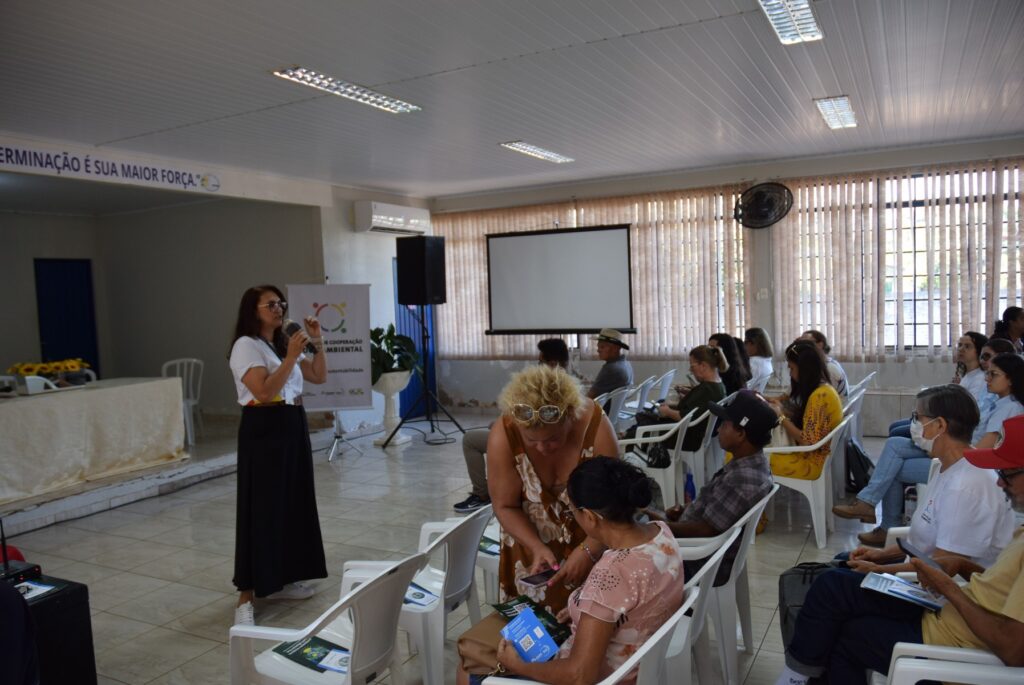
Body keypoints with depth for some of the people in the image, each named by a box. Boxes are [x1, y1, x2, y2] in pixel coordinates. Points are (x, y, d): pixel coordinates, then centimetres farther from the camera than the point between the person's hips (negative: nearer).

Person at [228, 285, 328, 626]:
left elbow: (319, 376, 13)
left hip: (293, 426, 8)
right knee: (262, 509, -6)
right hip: (264, 430, -8)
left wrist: (317, 343, 2)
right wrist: (292, 356, -23)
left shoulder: (283, 343, 13)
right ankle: (247, 595, 3)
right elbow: (265, 392, -22)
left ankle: (281, 581, 24)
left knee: (293, 504, 12)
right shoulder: (246, 345, -10)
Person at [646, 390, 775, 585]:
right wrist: (686, 511, 2)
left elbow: (706, 531, -25)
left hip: (701, 564, -9)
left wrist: (665, 524, -13)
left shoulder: (742, 479, -30)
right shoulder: (754, 462, 0)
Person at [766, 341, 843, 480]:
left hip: (813, 462, -9)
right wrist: (782, 408, 2)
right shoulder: (823, 389, 7)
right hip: (811, 455, 9)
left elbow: (808, 442, -24)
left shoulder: (819, 395, -22)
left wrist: (781, 417, -16)